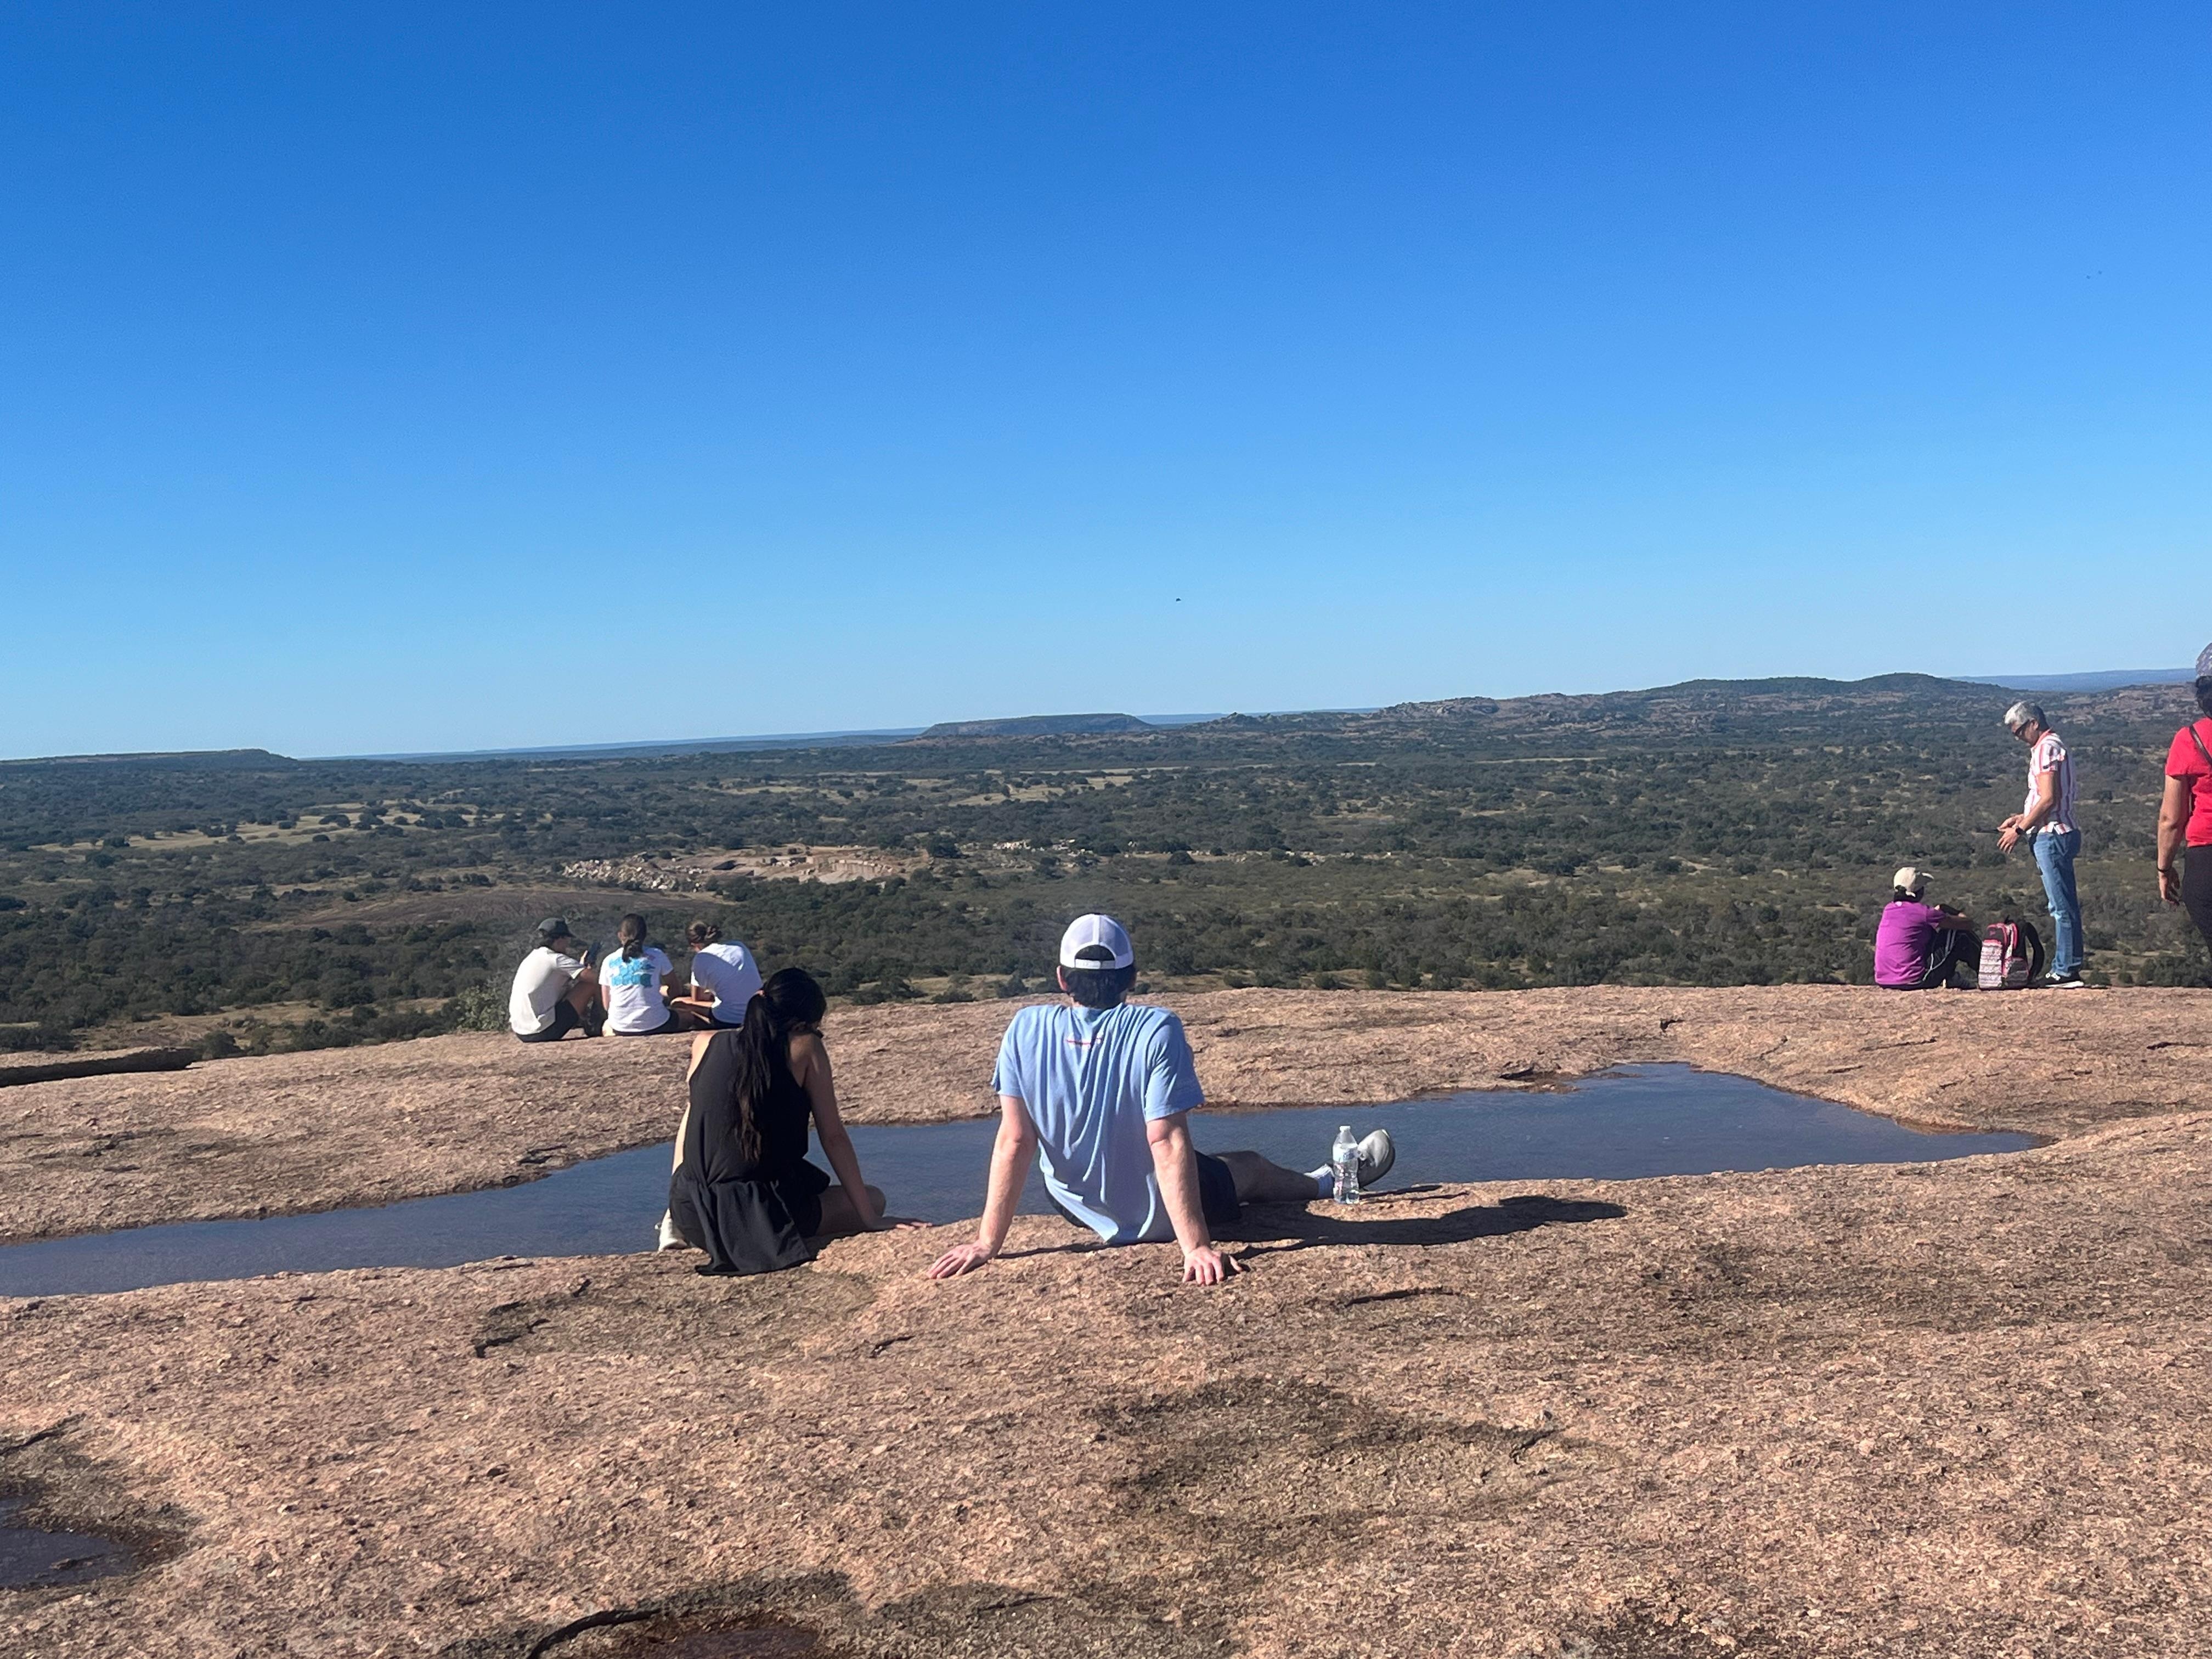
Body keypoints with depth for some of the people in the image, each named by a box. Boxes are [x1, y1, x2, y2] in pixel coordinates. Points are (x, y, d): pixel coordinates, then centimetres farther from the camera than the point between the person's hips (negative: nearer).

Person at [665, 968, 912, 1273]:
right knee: (873, 1199, 19)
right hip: (764, 1219, -5)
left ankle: (675, 1224, 15)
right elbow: (834, 1137, -3)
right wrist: (870, 1218, 0)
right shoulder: (805, 1047, -3)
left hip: (690, 1217, 5)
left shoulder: (705, 1043, 7)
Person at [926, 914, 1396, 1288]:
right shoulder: (1155, 1030, -27)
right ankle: (1331, 1181, 58)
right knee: (1250, 1168, 27)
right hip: (1159, 1217, -2)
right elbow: (1168, 1143, -28)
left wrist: (987, 1243, -12)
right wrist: (1196, 1246, -25)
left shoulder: (1026, 1030, -18)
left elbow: (1015, 1141, -17)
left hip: (1081, 1210, 3)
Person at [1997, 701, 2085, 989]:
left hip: (2052, 835, -11)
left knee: (2062, 906, -8)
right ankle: (2064, 970, 14)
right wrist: (2021, 818, 17)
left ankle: (2067, 972, -7)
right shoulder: (2049, 746, 20)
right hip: (2053, 835, 11)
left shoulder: (2047, 748, -12)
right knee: (2062, 905, 11)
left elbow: (2048, 800, -19)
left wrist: (2020, 829, -12)